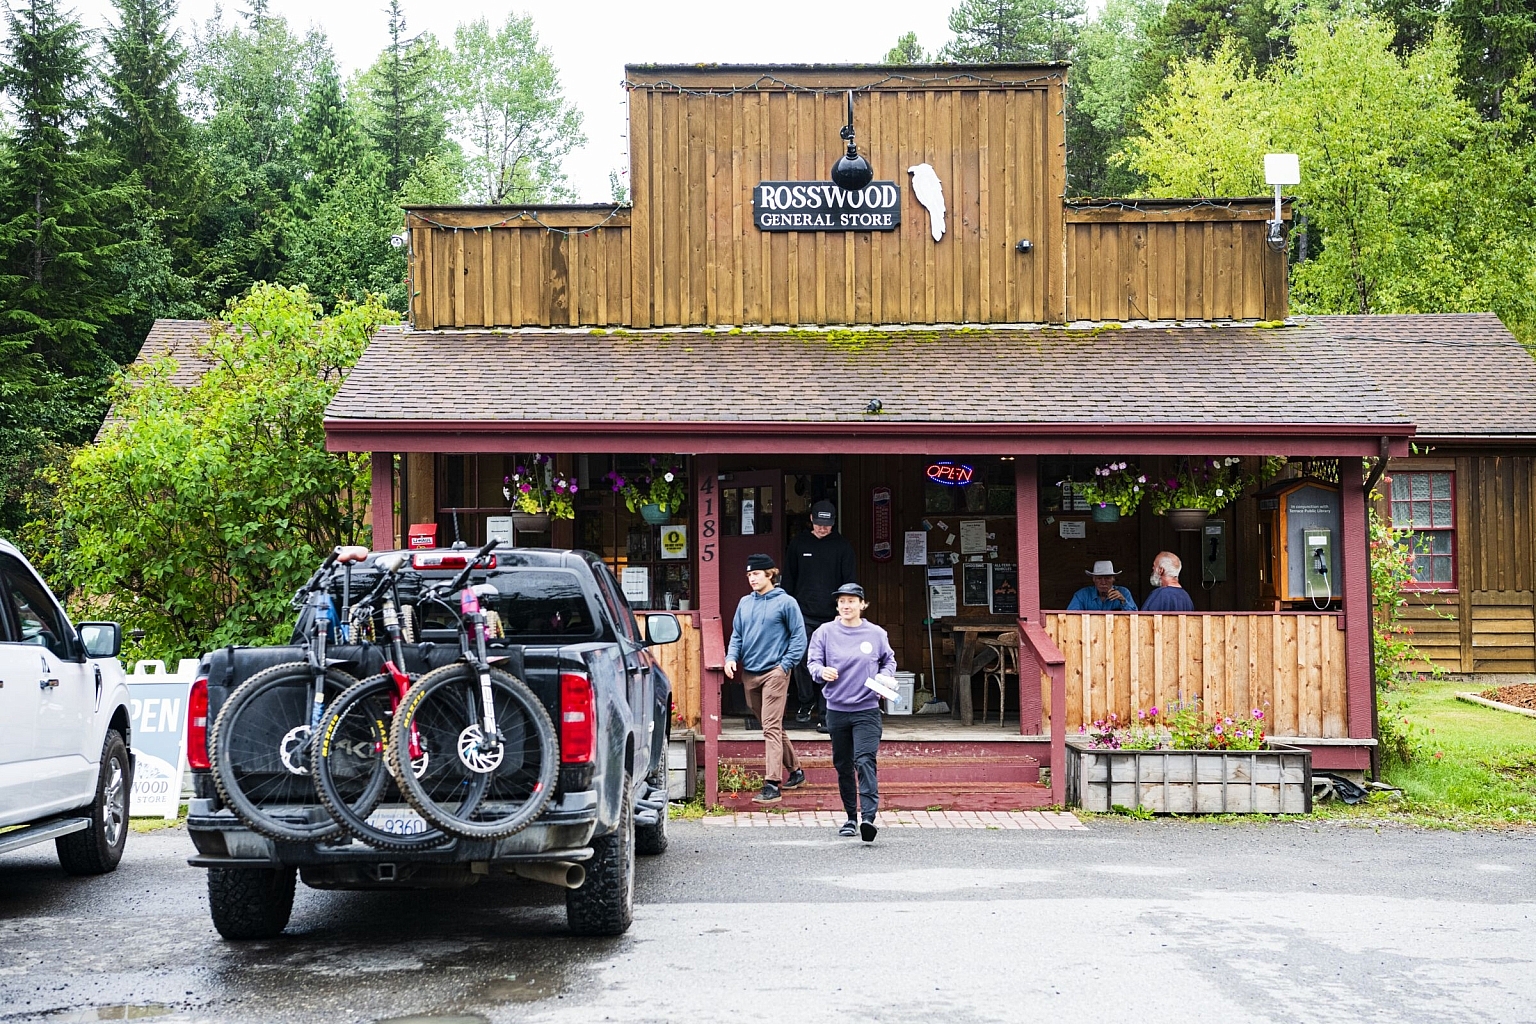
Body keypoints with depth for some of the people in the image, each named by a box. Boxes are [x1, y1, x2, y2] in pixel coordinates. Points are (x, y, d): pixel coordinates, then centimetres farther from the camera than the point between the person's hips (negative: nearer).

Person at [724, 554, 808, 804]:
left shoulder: (785, 602, -5)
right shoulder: (745, 603, 12)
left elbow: (798, 637, -4)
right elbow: (737, 635, 16)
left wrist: (785, 665, -11)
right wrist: (731, 657, -1)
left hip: (774, 673, -7)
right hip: (749, 675, 7)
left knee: (772, 728, -12)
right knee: (771, 727, 15)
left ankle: (771, 785, -15)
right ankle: (795, 771, 30)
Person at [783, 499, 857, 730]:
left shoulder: (842, 546, 3)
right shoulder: (799, 543, 7)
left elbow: (850, 581, 3)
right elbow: (788, 579, 13)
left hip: (832, 617, -1)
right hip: (803, 614, 1)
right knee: (801, 660, -1)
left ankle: (825, 715, 4)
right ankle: (805, 702, 22)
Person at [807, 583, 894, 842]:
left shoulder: (876, 634, 3)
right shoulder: (825, 632, 3)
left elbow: (889, 660, 16)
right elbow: (813, 661, 3)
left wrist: (885, 677, -4)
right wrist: (822, 671, -19)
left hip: (867, 709, -2)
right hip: (836, 709, 2)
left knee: (865, 761, -17)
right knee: (843, 765, 10)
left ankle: (868, 817, -24)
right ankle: (851, 817, 23)